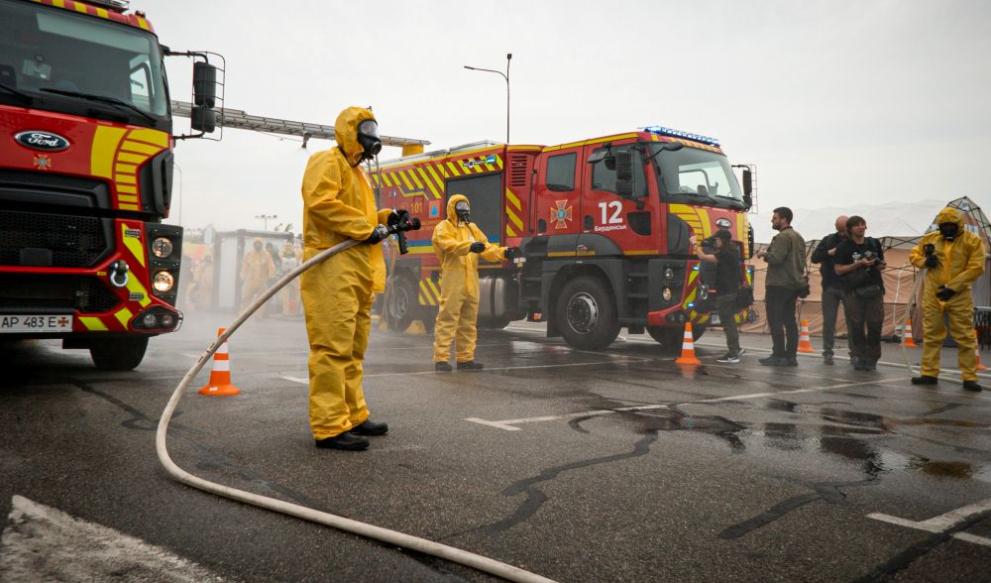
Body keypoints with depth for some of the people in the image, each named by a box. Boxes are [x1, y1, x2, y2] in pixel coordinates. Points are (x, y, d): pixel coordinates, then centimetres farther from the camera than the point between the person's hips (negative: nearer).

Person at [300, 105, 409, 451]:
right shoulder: (328, 161, -3)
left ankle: (353, 415, 22)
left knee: (353, 349, 14)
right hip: (332, 268, -11)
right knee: (333, 348, -13)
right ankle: (330, 427, -12)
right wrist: (366, 228, -18)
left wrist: (384, 219, 12)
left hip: (356, 271, 11)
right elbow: (321, 202, -19)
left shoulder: (356, 172, 28)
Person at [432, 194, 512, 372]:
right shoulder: (443, 228, -1)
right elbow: (450, 245, -22)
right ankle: (441, 359, -6)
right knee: (447, 320, -8)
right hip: (453, 283, -7)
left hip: (471, 284, 7)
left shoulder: (472, 228, 20)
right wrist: (469, 246, -39)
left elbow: (486, 248, 11)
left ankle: (465, 358, 19)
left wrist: (503, 252, -7)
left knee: (469, 323, 11)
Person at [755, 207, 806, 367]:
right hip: (794, 284, 10)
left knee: (775, 320, -6)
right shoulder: (798, 237, 18)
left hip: (779, 285, -9)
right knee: (789, 320, 10)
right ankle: (791, 356, 11)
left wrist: (764, 254, -4)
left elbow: (776, 259, -23)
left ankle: (779, 355, -6)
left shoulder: (782, 237, -13)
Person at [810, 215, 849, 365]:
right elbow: (814, 257, -1)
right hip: (830, 286, 2)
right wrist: (830, 253, -16)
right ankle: (827, 353, 12)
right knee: (828, 321, 5)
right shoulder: (828, 240, 5)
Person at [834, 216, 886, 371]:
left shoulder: (874, 243, 11)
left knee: (875, 324, 0)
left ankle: (871, 359, 10)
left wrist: (879, 265, -3)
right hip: (853, 291, -3)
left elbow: (881, 264, 22)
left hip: (874, 289, 3)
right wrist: (859, 264, -15)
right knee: (856, 326, -5)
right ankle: (858, 357, 6)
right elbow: (838, 270, -5)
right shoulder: (844, 247, 0)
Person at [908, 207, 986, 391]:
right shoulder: (930, 238, 7)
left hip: (959, 297, -3)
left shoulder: (973, 242, -3)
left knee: (965, 337, -1)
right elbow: (913, 254, 18)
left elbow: (975, 268, -9)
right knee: (931, 335, 8)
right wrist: (924, 261, -5)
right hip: (932, 295, 3)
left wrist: (952, 287, -15)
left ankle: (969, 377, 6)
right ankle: (929, 374, 15)